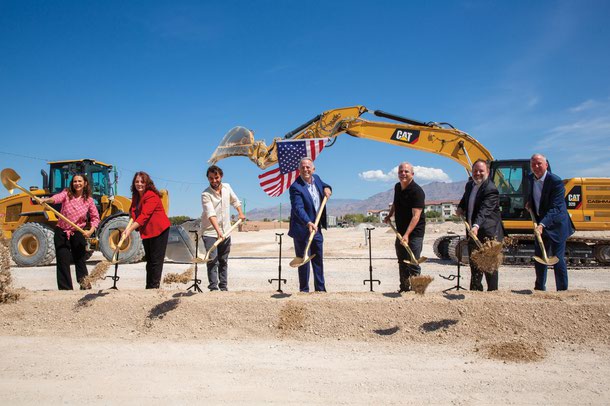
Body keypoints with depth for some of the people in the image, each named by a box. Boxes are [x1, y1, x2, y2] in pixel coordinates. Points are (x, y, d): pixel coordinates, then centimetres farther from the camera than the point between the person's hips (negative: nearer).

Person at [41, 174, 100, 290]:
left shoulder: (88, 200, -1)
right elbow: (58, 197, -28)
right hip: (61, 232, 0)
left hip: (78, 233, 1)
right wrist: (47, 200, -50)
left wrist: (91, 231, -12)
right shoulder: (66, 193, -5)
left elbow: (95, 217, 3)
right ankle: (65, 288, 12)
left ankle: (85, 284, 24)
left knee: (80, 261, 8)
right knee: (63, 262, 1)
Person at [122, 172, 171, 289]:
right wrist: (130, 226, -8)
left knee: (156, 260, -4)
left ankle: (154, 286, 3)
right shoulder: (135, 196, 8)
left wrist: (130, 229, -33)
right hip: (146, 231, 9)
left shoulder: (152, 196, -20)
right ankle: (149, 286, 23)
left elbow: (144, 215, -28)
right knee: (149, 260, 15)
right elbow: (133, 213, 13)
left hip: (158, 230, -9)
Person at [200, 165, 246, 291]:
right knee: (213, 261, -12)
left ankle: (224, 287, 19)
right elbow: (211, 214, -29)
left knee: (223, 261, 12)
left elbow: (235, 200, 24)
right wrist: (218, 231, -40)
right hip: (210, 232, -5)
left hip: (226, 232, 5)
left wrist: (240, 213, 16)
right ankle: (213, 287, -10)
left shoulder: (227, 187, 3)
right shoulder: (206, 195, -16)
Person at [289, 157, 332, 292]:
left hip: (316, 228, 7)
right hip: (302, 230, -7)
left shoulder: (316, 178, 3)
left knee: (318, 260, 16)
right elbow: (298, 209, -32)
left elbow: (325, 186, 24)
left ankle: (320, 288, 28)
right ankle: (304, 290, 15)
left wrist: (327, 188, -2)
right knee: (303, 261, 2)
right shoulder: (296, 187, -21)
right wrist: (308, 223, -47)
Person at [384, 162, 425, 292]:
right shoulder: (397, 187, 5)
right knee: (402, 262, 17)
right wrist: (390, 215, 23)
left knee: (412, 264, -10)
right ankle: (404, 288, 30)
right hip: (400, 232, 8)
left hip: (414, 233, -8)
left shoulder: (417, 191, -20)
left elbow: (416, 216, -29)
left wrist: (407, 235, -38)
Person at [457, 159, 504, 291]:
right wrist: (460, 208, 11)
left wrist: (476, 226, -44)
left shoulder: (491, 189, -18)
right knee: (474, 264, 17)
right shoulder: (469, 185, 9)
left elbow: (484, 210, -31)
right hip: (473, 232, 9)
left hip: (488, 234, -9)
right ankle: (475, 291, 29)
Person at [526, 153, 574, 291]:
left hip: (556, 224, -7)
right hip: (540, 224, 7)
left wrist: (542, 224, -39)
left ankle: (562, 290, 6)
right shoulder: (531, 178, 1)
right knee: (539, 257, 16)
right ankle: (539, 287, 32)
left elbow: (555, 208, -28)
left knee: (557, 259, -5)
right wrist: (530, 202, 3)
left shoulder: (556, 181, -21)